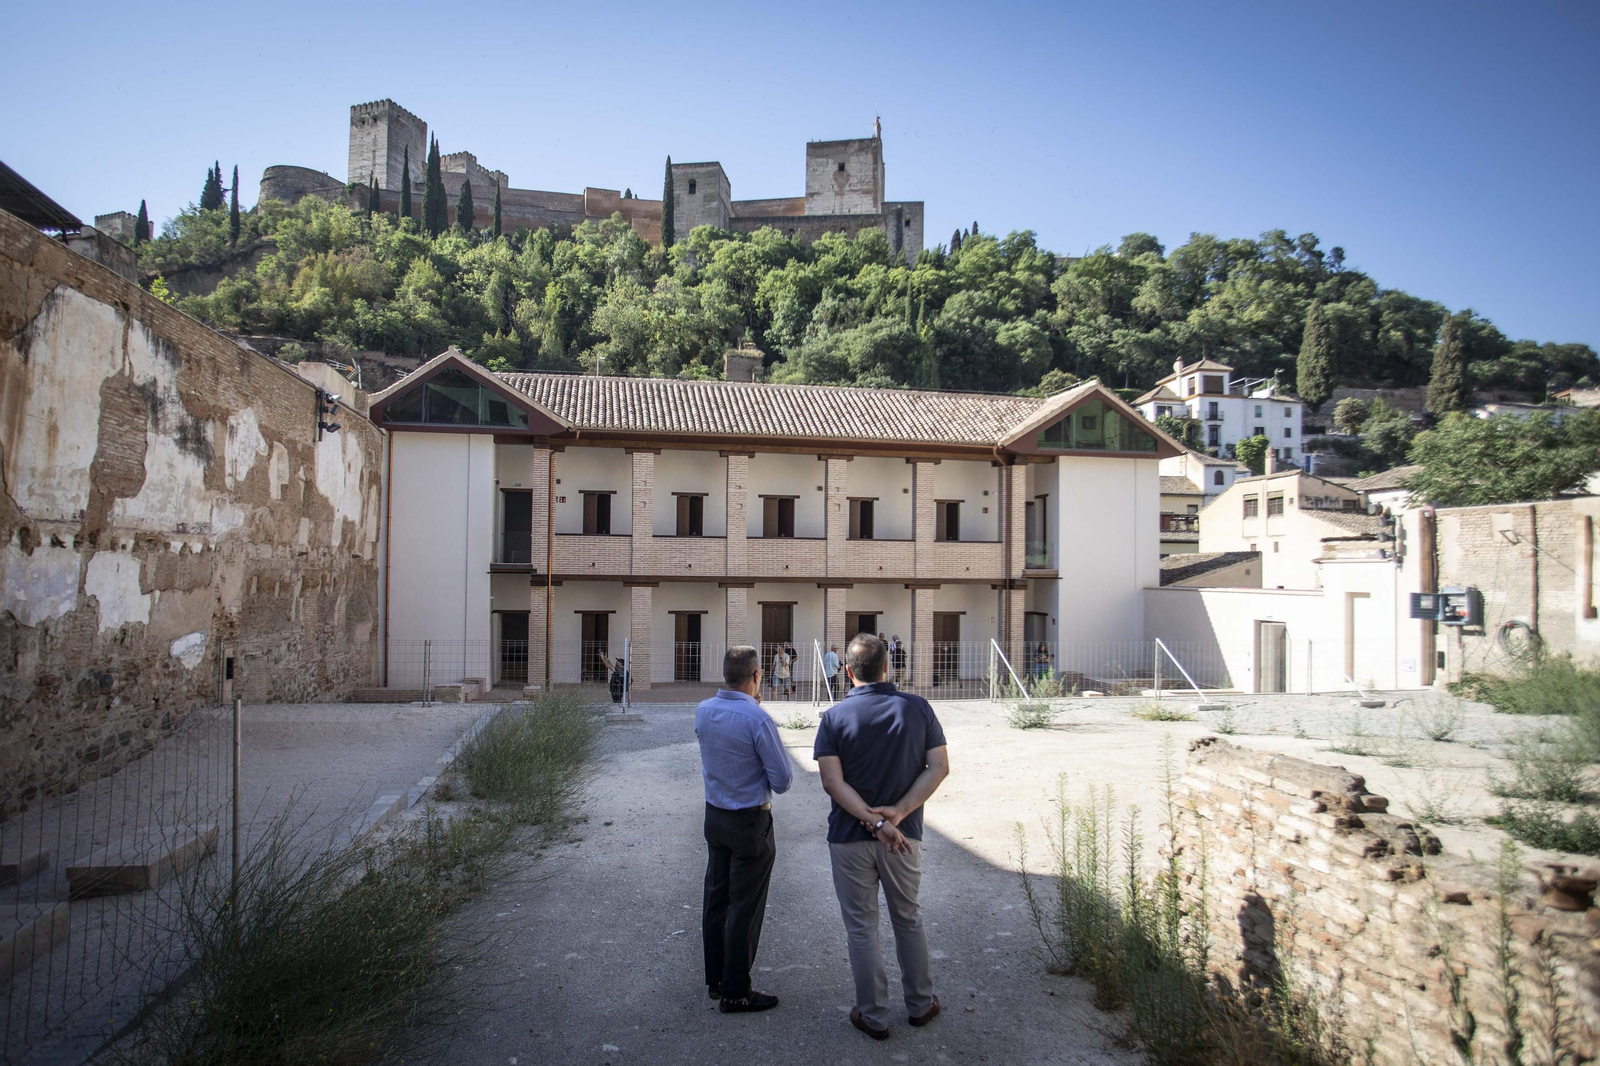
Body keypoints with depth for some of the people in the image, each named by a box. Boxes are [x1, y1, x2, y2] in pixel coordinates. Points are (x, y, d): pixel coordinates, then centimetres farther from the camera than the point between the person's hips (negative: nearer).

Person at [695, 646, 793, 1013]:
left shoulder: (703, 711, -3)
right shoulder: (758, 719, -24)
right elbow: (783, 781, -17)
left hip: (714, 816, 7)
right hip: (750, 823, -7)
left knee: (715, 898, 18)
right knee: (745, 908, 5)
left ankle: (715, 978, 32)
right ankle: (735, 992, 16)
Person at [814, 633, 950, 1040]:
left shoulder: (834, 718, -10)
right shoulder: (917, 708, -5)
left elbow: (833, 783, -17)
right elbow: (939, 767, -9)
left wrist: (874, 822, -18)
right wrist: (898, 813, -14)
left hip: (849, 838, -2)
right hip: (905, 837, 2)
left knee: (861, 928, 12)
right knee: (909, 920, 21)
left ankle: (873, 1016, 22)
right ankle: (920, 1004, 34)